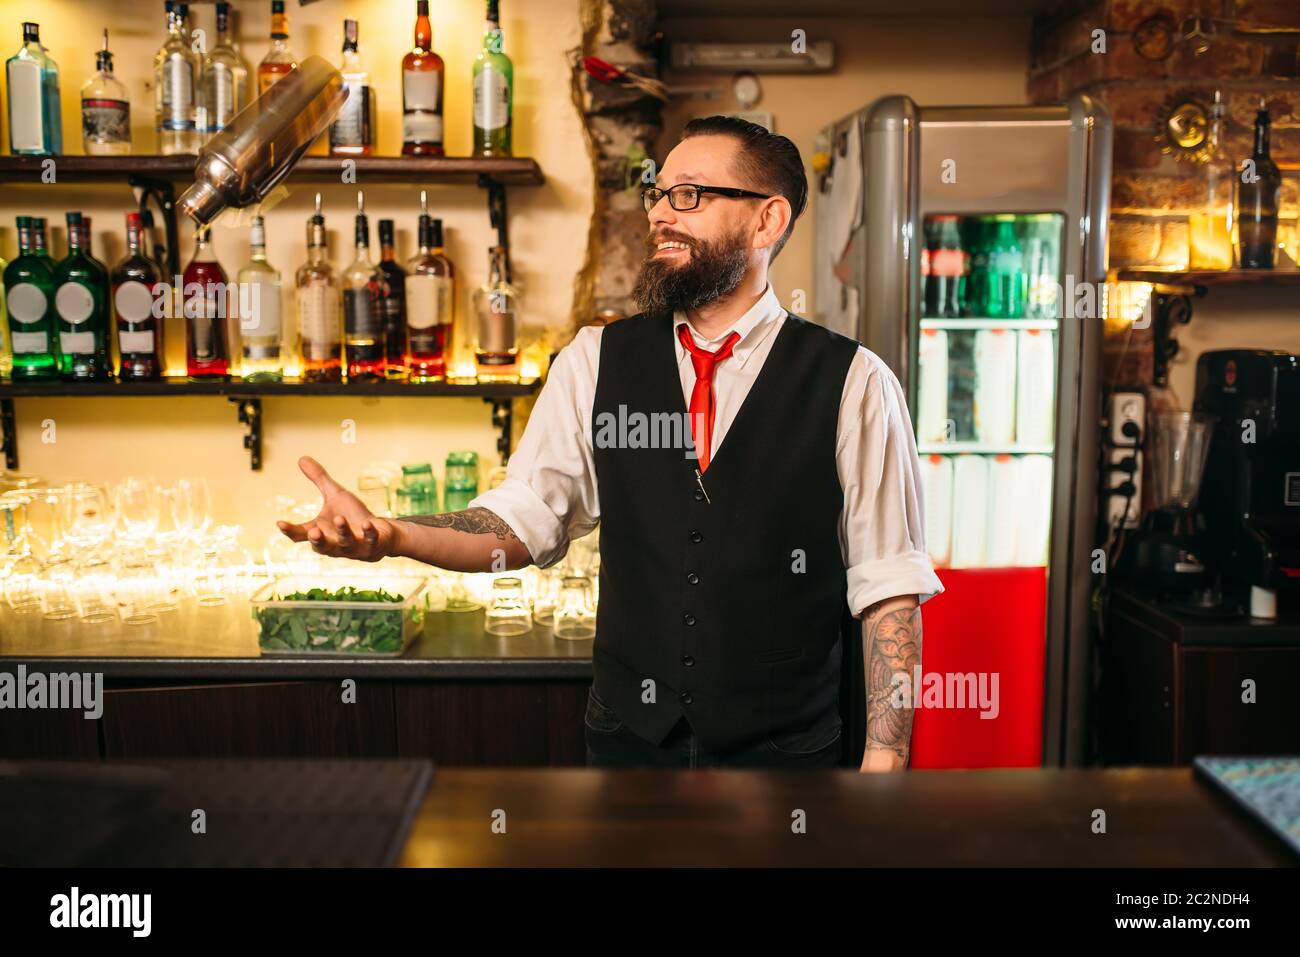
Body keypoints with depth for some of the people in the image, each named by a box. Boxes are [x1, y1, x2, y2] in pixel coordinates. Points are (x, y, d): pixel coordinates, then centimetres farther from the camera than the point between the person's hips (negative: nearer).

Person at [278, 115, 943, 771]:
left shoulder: (853, 383, -8)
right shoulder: (593, 364, 1)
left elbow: (888, 585, -7)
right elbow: (522, 522, -1)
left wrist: (884, 762, -12)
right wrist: (390, 535, -17)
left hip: (787, 749, -2)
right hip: (626, 741, 3)